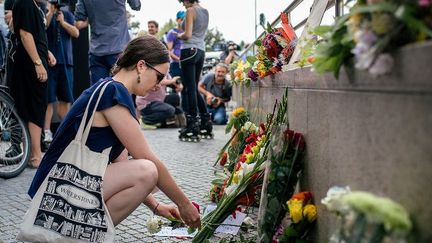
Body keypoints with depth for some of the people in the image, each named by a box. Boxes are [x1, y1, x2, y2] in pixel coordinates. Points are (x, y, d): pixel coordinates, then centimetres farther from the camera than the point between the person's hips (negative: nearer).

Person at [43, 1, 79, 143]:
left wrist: (63, 22, -10)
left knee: (65, 99, 8)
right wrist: (50, 13, -18)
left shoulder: (67, 14, 12)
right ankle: (47, 132, -5)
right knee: (48, 99, -7)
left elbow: (76, 33, 3)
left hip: (65, 61, 4)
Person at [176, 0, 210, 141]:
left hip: (190, 49, -8)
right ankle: (206, 123, 16)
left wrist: (179, 36, 5)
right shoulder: (205, 12, 16)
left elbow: (188, 34, -13)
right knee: (194, 88, 16)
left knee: (189, 89, -6)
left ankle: (193, 127, -7)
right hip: (201, 50, 8)